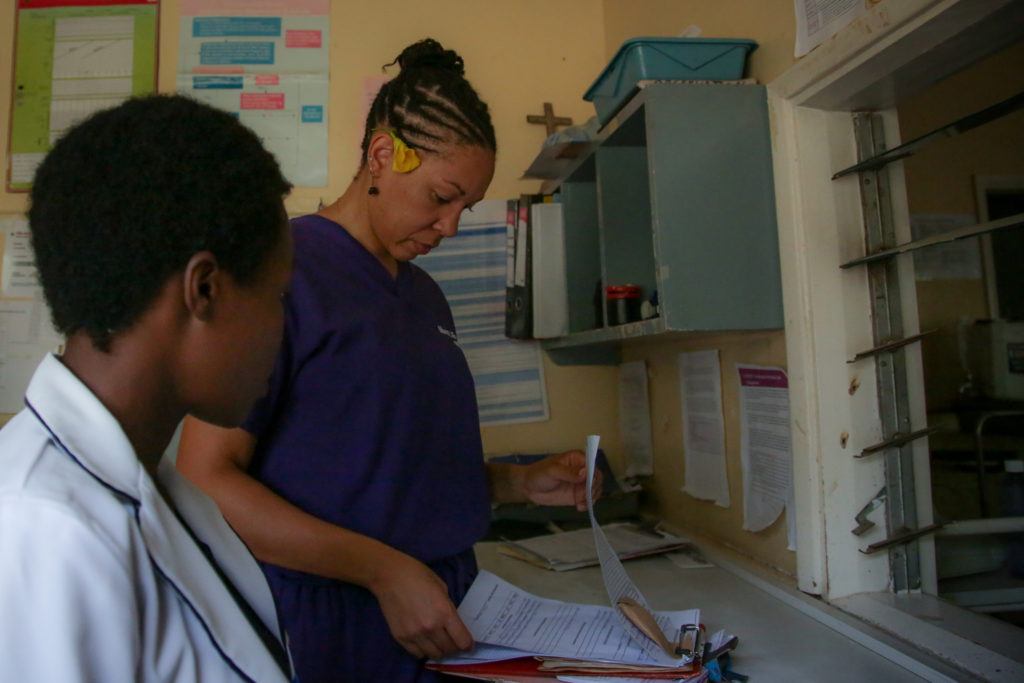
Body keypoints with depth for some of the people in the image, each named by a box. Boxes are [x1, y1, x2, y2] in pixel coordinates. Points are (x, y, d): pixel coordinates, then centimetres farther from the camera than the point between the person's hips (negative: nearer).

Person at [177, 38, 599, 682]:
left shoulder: (427, 295, 8)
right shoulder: (284, 268, -14)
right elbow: (204, 479, -18)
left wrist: (521, 483, 2)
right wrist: (382, 569, -24)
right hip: (330, 629, -7)